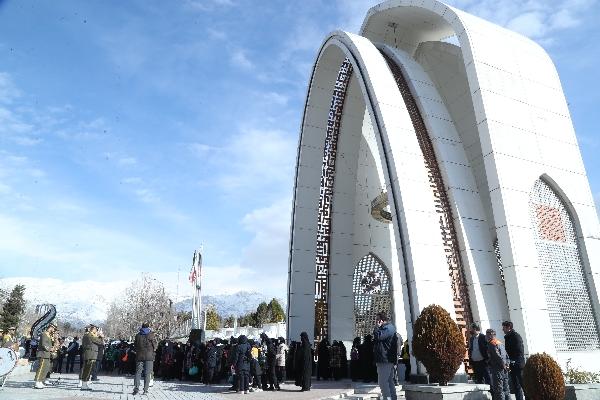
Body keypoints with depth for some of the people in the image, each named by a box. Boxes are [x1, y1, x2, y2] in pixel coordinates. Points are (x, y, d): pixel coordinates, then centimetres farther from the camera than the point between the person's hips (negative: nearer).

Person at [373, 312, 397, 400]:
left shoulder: (388, 328, -11)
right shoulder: (389, 328, 20)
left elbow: (377, 336, -22)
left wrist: (378, 326, -10)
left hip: (385, 359, -11)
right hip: (388, 359, 11)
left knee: (383, 382, -11)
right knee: (389, 381, 15)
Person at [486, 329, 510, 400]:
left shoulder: (491, 344, -12)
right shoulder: (500, 343, 17)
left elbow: (498, 356, -21)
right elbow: (506, 356, 17)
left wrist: (503, 365, -13)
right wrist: (507, 364, 11)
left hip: (497, 369, -9)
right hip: (504, 370, 9)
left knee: (499, 390, -6)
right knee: (505, 389, 15)